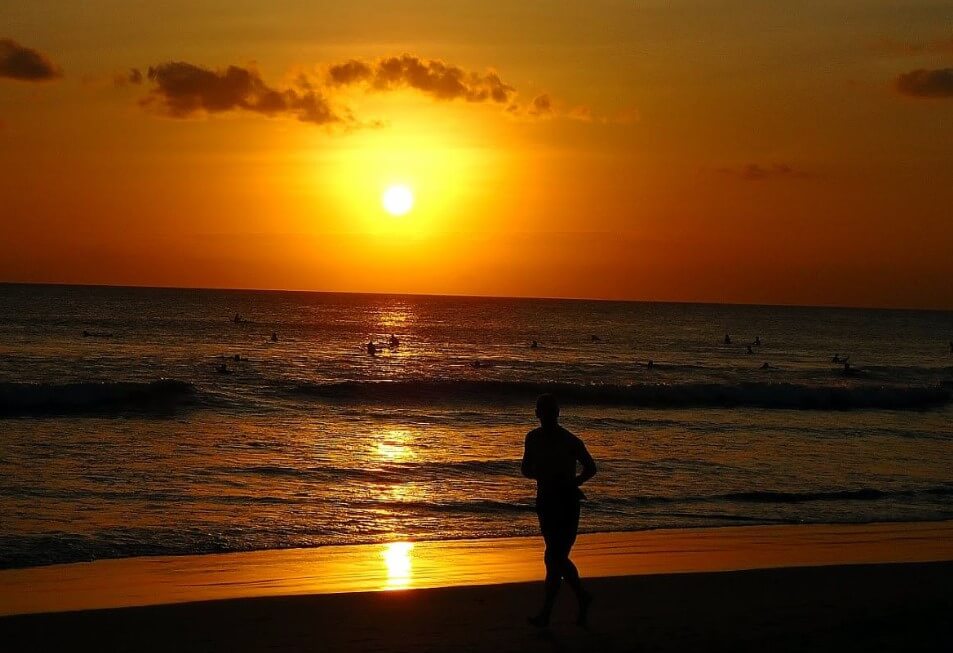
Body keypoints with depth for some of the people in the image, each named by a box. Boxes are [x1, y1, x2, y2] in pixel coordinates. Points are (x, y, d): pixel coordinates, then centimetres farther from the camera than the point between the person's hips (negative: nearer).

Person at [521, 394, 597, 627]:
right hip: (545, 501, 6)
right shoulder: (533, 438, 5)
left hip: (566, 503, -6)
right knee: (558, 558, 13)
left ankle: (546, 613, -7)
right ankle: (582, 598, 31)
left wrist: (573, 482, -11)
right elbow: (526, 469, 14)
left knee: (553, 558, -10)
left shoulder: (570, 441, -9)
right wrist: (540, 473, -6)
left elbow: (590, 468, 3)